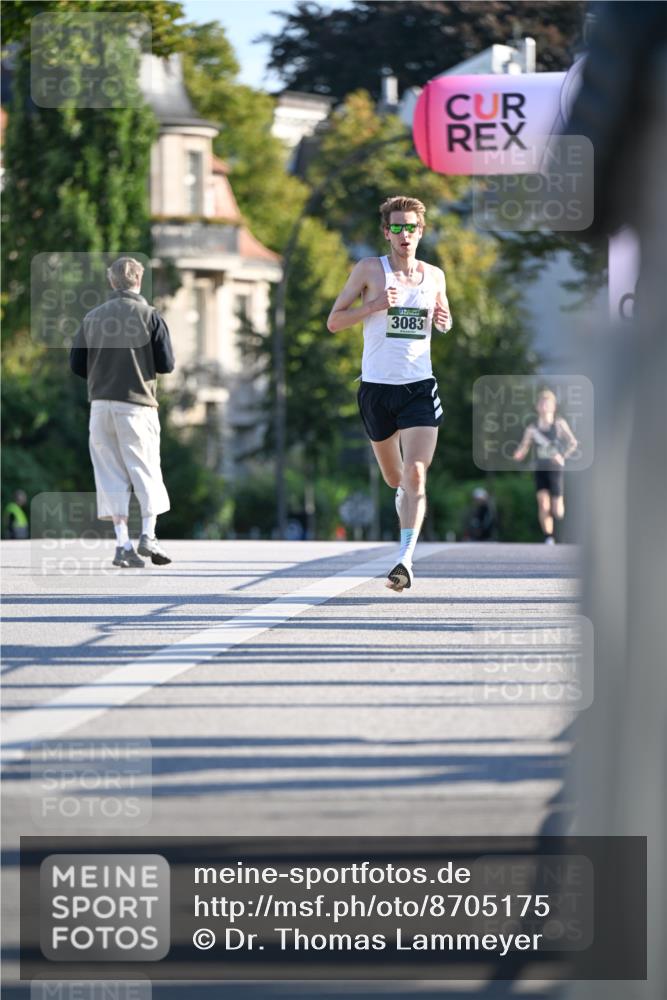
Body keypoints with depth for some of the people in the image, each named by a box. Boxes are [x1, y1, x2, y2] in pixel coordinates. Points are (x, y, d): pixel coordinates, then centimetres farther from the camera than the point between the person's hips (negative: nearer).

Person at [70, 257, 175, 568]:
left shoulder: (92, 317, 5)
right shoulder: (150, 316, -4)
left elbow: (76, 364, 5)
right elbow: (166, 364, -5)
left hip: (100, 403, 2)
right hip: (137, 403, -2)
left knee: (111, 474, 4)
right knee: (145, 469, 6)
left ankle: (122, 543, -1)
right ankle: (148, 535, -6)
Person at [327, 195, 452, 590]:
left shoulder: (434, 275, 8)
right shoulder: (369, 270, -1)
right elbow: (334, 321, -1)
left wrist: (444, 320, 0)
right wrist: (373, 306, -17)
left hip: (420, 387, 0)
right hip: (377, 387, 0)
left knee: (415, 475, -16)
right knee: (395, 479, 13)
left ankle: (406, 560, -22)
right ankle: (404, 494, 49)